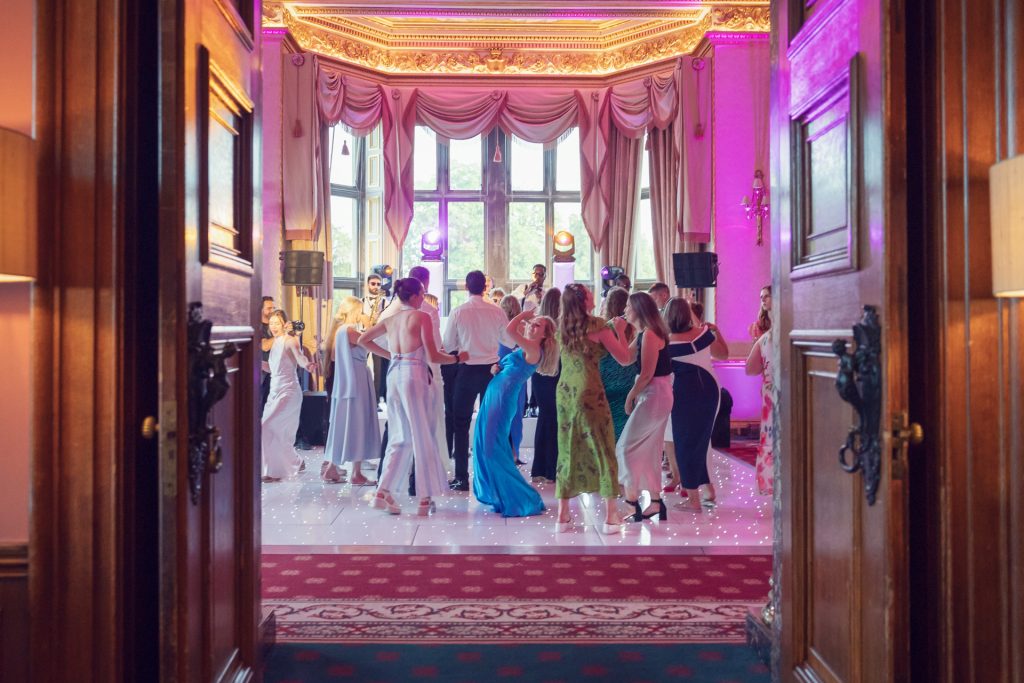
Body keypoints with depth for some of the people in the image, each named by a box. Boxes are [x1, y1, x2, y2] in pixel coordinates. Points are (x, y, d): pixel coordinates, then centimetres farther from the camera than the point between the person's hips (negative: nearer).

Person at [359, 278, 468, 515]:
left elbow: (362, 340, 23)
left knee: (399, 437, 15)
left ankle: (383, 491, 9)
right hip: (414, 375, -6)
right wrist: (457, 358, 5)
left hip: (394, 375, 6)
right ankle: (425, 499, 7)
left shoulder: (390, 319, 13)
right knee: (422, 437, 3)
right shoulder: (422, 317, -6)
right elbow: (433, 356, -10)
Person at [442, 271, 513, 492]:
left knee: (461, 424, 8)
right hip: (491, 370, 2)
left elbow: (448, 345, -4)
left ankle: (462, 478, 6)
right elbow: (510, 342, 3)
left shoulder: (458, 312, -9)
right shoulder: (496, 311, -5)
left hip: (467, 370, -2)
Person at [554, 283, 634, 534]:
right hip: (589, 392, -6)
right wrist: (620, 331, 7)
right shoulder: (597, 325, -9)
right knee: (603, 449, 4)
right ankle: (610, 517, 7)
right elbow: (625, 359, -6)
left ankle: (563, 516, 13)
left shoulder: (562, 325, 8)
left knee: (567, 451, 11)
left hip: (564, 391, 6)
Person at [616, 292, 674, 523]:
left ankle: (632, 499, -1)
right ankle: (655, 501, 22)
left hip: (654, 394, -10)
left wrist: (630, 396, -12)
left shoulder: (649, 334, -17)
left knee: (627, 447, -6)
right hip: (655, 394, 10)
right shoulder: (645, 333, 13)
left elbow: (646, 374, -19)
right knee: (649, 449, 15)